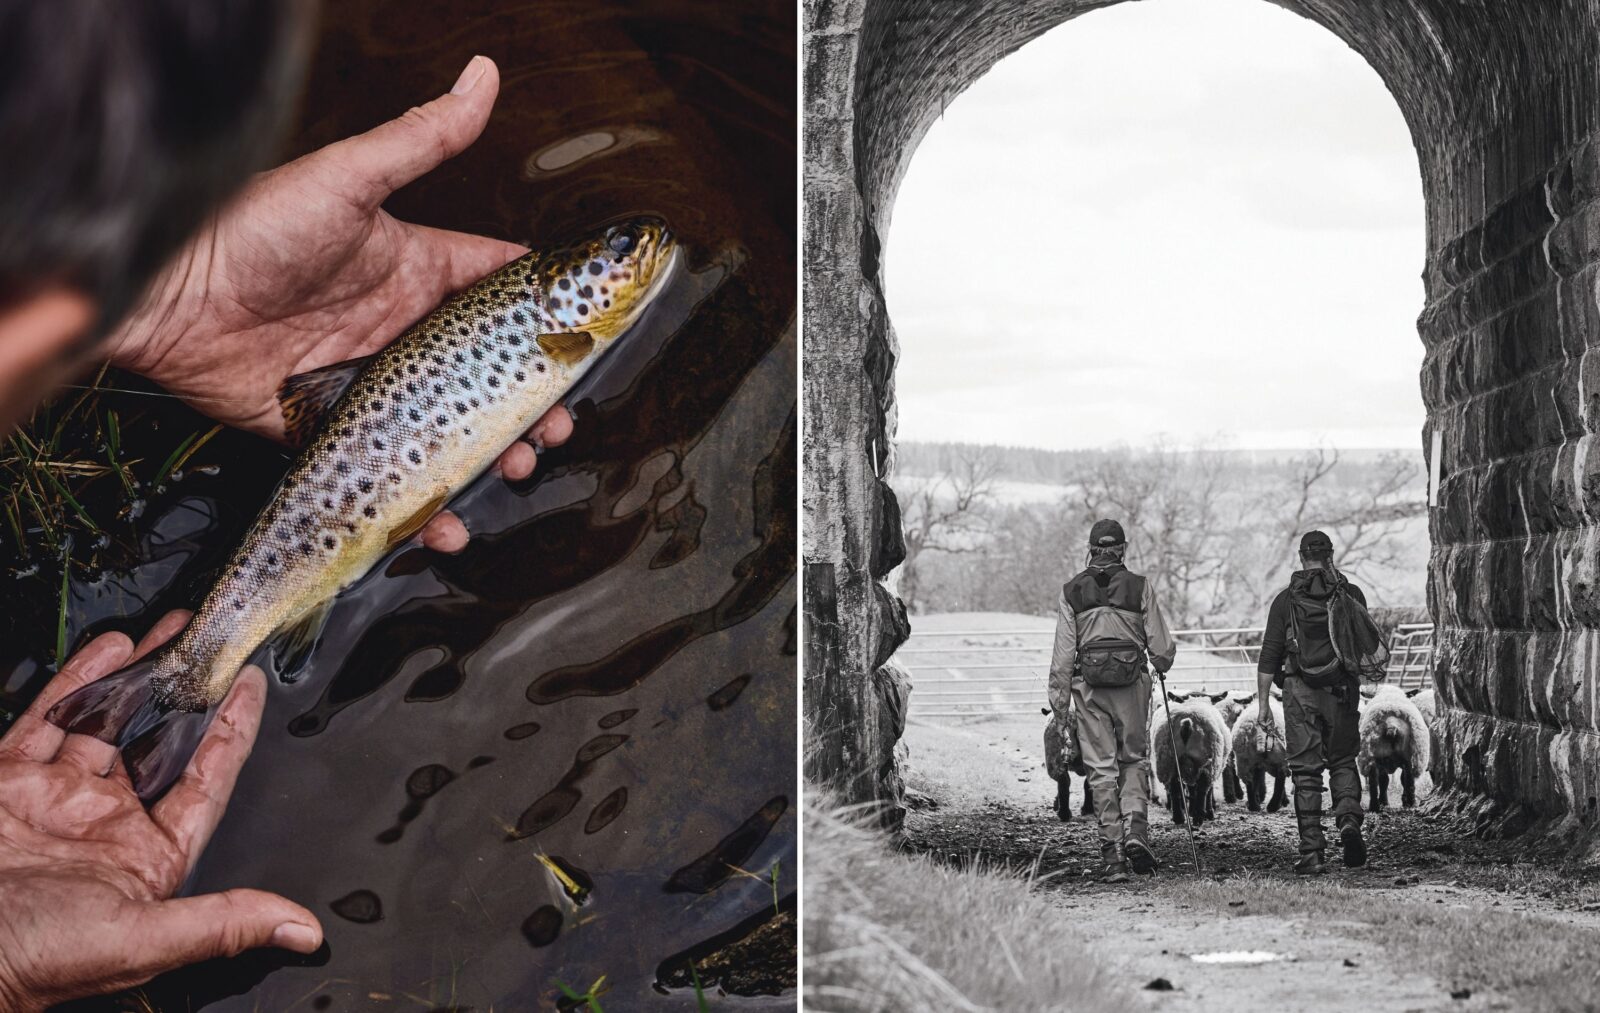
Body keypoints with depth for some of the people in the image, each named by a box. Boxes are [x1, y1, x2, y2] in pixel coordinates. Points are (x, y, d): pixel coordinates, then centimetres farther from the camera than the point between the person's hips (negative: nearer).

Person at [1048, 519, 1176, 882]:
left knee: (1101, 767, 5)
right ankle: (1135, 830, -7)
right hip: (1132, 682, -1)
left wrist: (1059, 702, 5)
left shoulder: (1071, 591, 3)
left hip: (1089, 686, 1)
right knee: (1135, 759, 14)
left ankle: (1112, 852, 3)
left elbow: (1063, 652, 1)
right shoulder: (1139, 586, 0)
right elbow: (1159, 642, 1)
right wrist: (1161, 665, 23)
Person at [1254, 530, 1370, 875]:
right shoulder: (1352, 595, 3)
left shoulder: (1285, 600, 1)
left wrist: (1263, 706, 2)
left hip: (1300, 693, -1)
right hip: (1343, 691, 1)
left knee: (1306, 772, 3)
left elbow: (1268, 657, -2)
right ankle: (1349, 819, -9)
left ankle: (1312, 852, -1)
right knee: (1342, 763, 17)